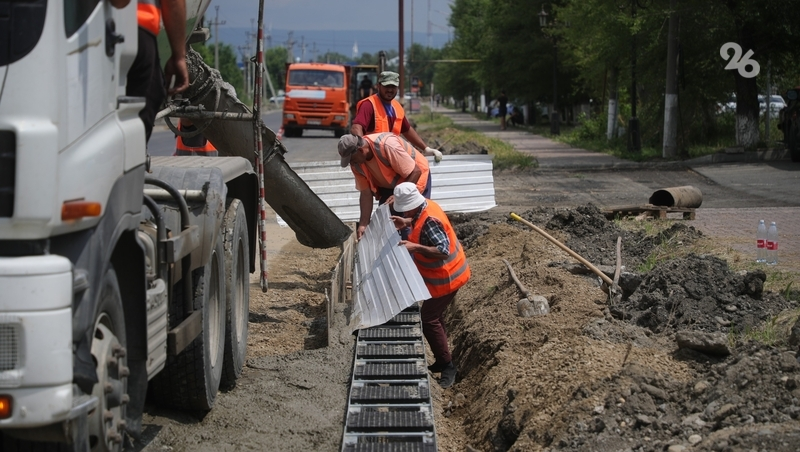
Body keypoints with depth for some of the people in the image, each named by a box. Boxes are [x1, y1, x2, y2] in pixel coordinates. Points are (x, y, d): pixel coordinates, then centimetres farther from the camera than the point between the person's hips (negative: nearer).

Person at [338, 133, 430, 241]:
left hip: (415, 178, -6)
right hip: (389, 185, 6)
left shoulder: (387, 146, -37)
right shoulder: (357, 163, -16)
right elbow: (366, 193, -10)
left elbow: (415, 172, -32)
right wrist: (363, 224, -15)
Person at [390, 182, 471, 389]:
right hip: (440, 274, 10)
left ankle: (447, 365, 6)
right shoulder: (425, 207, -3)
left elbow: (443, 250, -36)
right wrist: (407, 223, 4)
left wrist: (416, 247, -40)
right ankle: (442, 361, 30)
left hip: (445, 278, -10)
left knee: (428, 320, -4)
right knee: (434, 316, 19)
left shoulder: (429, 221, -32)